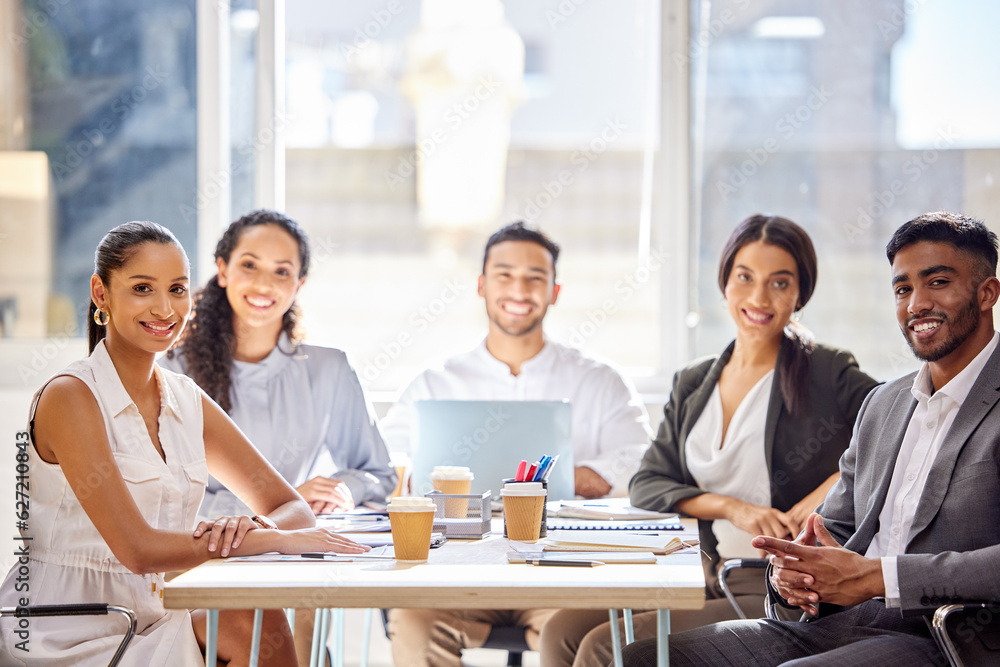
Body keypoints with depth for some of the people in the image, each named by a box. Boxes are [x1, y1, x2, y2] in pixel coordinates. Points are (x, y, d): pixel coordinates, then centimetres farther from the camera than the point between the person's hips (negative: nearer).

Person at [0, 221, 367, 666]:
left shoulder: (187, 402, 10)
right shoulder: (70, 397, -12)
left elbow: (291, 509, 10)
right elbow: (138, 549, -20)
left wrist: (252, 526, -15)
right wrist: (278, 539, -18)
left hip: (150, 621, 7)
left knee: (258, 623, -20)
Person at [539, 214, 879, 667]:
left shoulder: (830, 375, 0)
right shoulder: (692, 385, 16)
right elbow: (646, 486, 7)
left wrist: (838, 486, -15)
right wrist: (731, 507, -10)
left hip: (779, 593, -6)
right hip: (704, 577, 6)